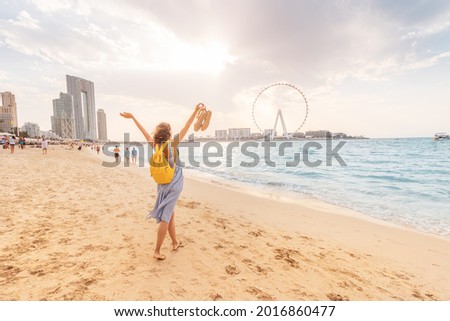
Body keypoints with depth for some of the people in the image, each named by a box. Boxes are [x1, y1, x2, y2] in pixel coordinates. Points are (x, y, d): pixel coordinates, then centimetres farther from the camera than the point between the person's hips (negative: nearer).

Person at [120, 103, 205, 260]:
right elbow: (186, 127, -14)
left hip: (162, 184, 6)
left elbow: (144, 131, 8)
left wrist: (132, 117, 19)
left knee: (170, 214, 18)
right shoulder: (172, 144, -15)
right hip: (173, 184, -6)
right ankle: (157, 251, 5)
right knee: (165, 217, -1)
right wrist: (195, 111, -10)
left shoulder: (155, 145, -3)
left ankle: (175, 242, 33)